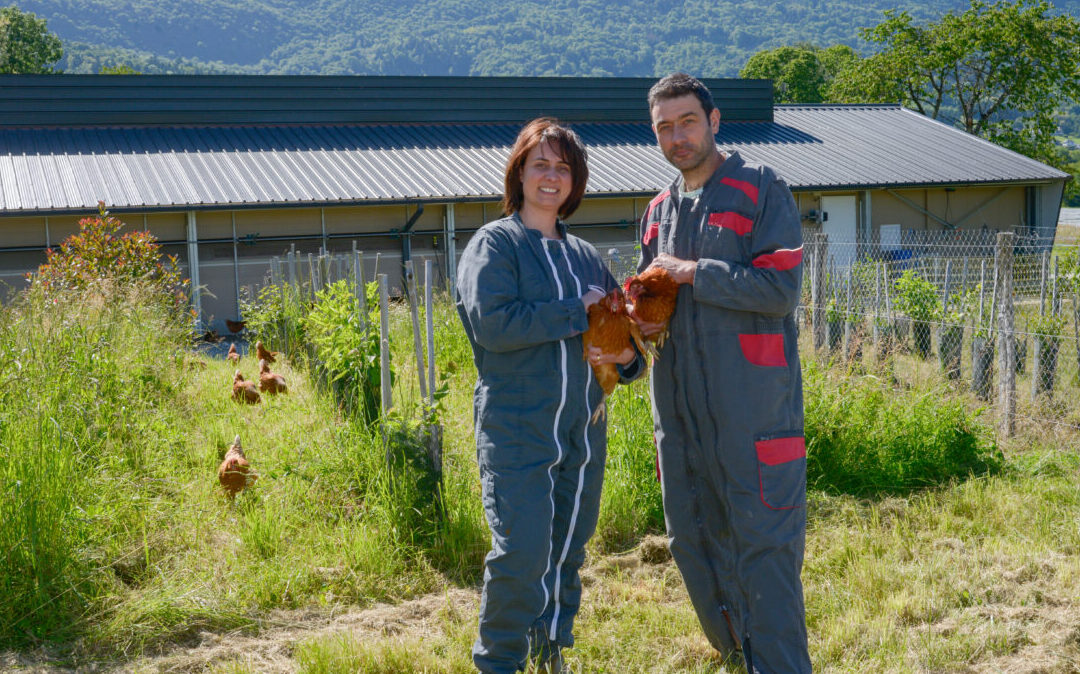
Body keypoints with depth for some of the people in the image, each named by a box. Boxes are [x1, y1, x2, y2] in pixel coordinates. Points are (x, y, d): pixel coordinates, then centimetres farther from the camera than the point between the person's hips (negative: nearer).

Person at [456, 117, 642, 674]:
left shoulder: (586, 256, 17)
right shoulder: (494, 243, -1)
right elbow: (492, 322, -18)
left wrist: (627, 355, -3)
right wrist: (577, 312, -13)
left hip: (582, 432, 6)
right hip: (515, 433, -6)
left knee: (569, 550, 14)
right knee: (522, 554, -12)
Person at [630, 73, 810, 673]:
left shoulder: (760, 189, -3)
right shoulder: (659, 210, 17)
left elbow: (780, 288, -14)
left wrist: (693, 272, -11)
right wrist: (642, 319, 4)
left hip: (751, 404, -7)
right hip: (678, 405, 7)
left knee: (763, 544, -5)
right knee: (691, 540, 14)